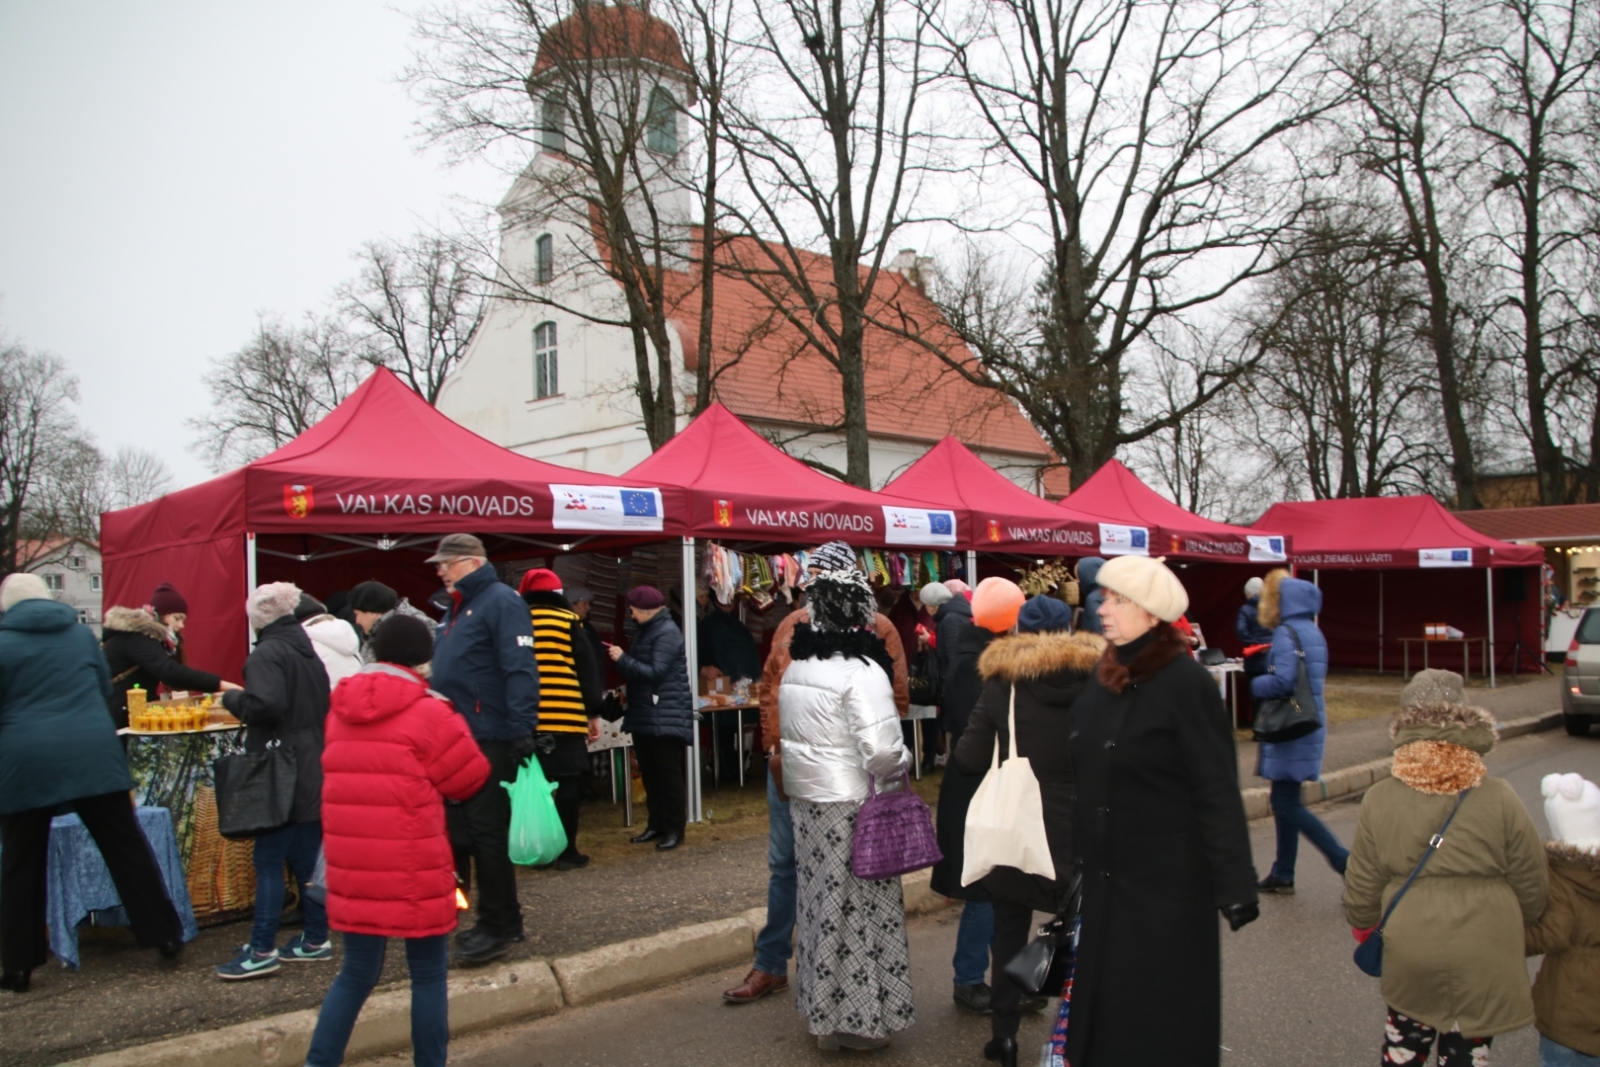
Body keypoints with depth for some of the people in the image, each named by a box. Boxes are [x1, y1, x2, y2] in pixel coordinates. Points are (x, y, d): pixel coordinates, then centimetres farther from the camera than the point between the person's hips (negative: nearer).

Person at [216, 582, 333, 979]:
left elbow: (265, 704, -27)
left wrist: (232, 698, -9)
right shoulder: (308, 651, 13)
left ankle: (262, 951, 4)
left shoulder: (267, 654, -13)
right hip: (314, 771, 8)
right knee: (306, 858, 14)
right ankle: (316, 940, 20)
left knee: (268, 860, -1)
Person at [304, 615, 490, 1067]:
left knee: (356, 974, 17)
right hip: (413, 872, -5)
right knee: (429, 975, 9)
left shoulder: (341, 712, 8)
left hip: (353, 869, 6)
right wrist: (450, 722, 7)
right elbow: (470, 778, -5)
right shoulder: (428, 714, -11)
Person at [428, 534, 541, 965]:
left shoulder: (501, 601, -11)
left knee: (488, 833, -4)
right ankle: (500, 918, 24)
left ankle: (498, 926, 7)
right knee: (462, 832, 13)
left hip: (490, 740, -10)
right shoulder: (457, 609, 19)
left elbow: (520, 669, -20)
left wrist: (521, 731, -26)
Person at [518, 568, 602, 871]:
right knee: (567, 783, 4)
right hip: (565, 717, -3)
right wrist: (593, 713, 4)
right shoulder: (568, 621, 1)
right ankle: (566, 850, 5)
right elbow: (588, 669, -1)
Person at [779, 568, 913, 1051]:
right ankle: (859, 1018, 13)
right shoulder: (861, 671, -17)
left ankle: (824, 1009, 26)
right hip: (852, 808, -8)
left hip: (806, 799, 8)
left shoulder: (796, 667, 8)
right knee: (858, 909, 3)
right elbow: (883, 751, -23)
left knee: (821, 902, 15)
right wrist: (903, 762, -4)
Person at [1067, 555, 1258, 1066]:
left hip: (1169, 880, -6)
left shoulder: (1186, 683, -17)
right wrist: (1073, 850, 15)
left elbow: (1218, 793, -17)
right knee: (1106, 1000, 15)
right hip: (1104, 876, 7)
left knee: (1161, 1010, 7)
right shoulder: (1102, 676, 4)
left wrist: (1234, 886, -18)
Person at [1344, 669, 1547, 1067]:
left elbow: (1362, 885, -3)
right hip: (1482, 961, -1)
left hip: (1408, 956, 1)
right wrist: (1516, 928, 18)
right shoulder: (1499, 800, -14)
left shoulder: (1379, 800, -11)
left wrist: (1364, 928, 18)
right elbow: (1532, 886, -3)